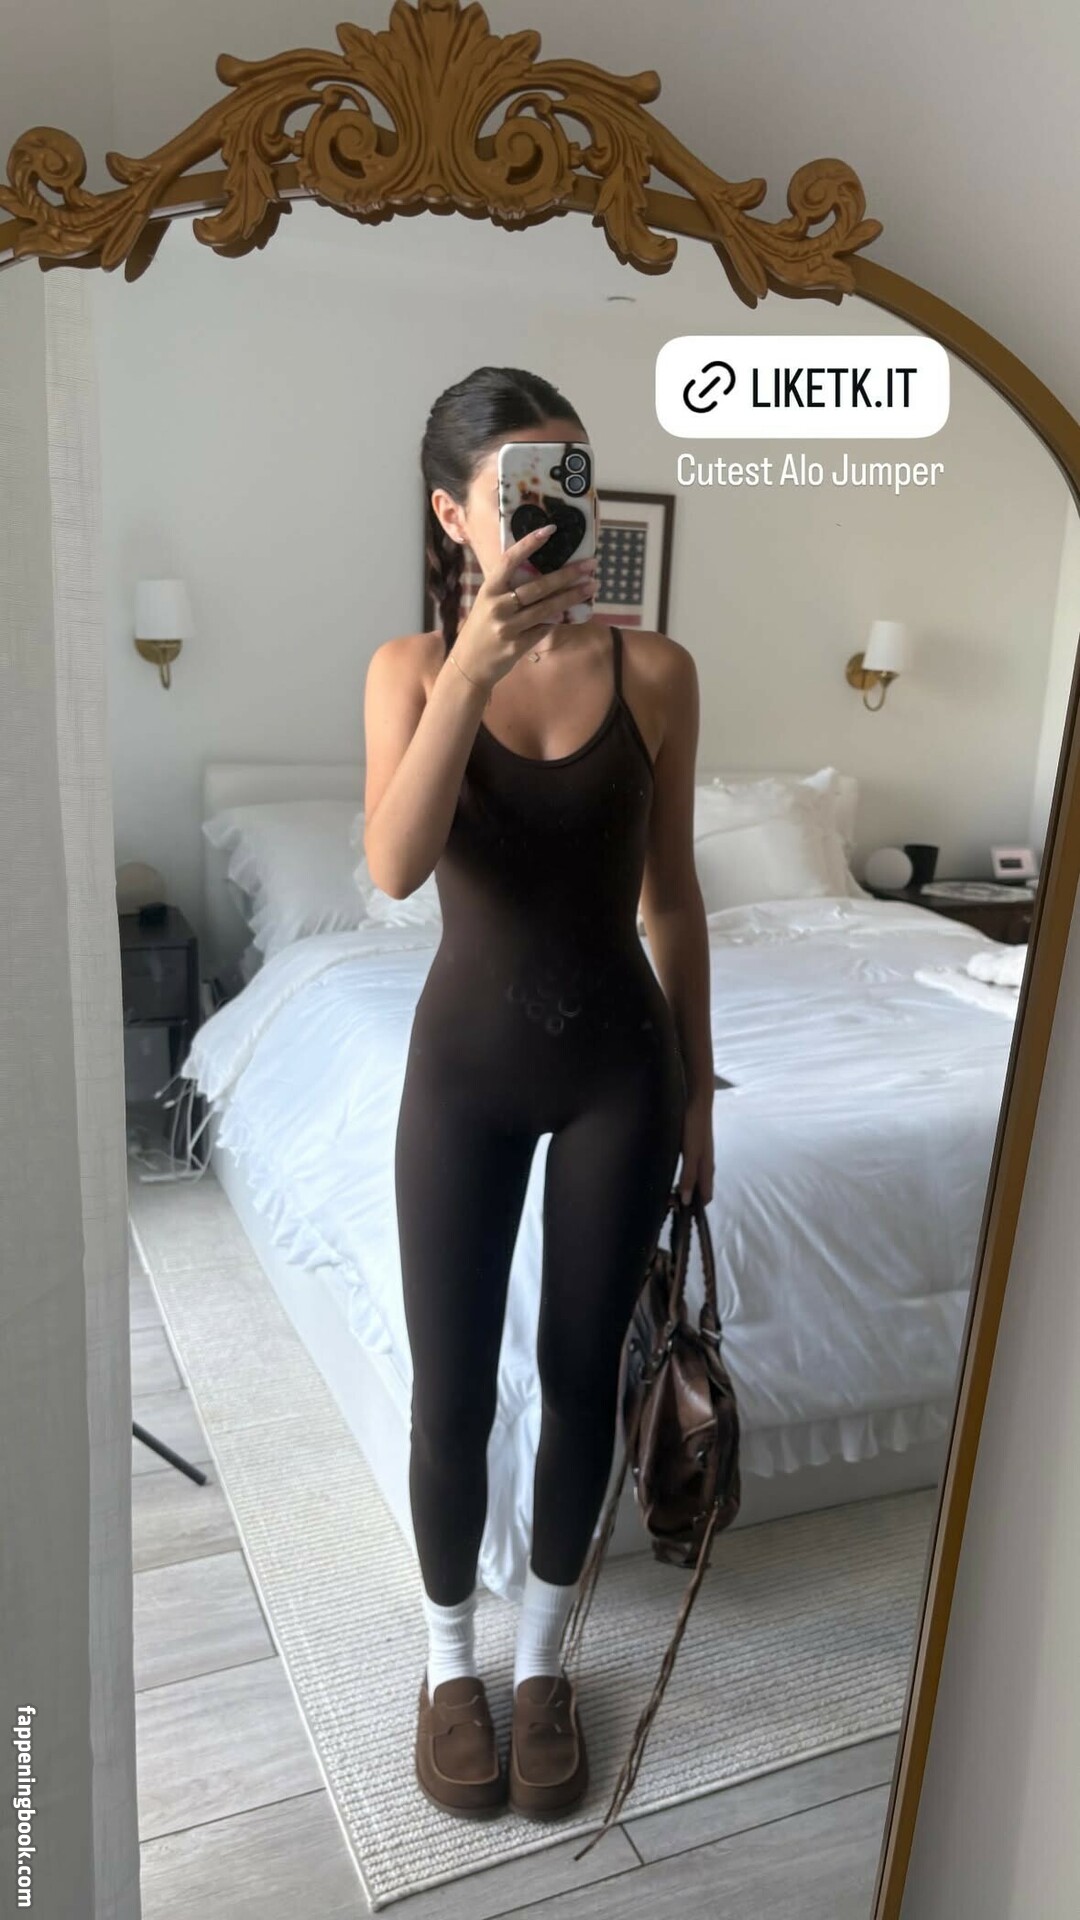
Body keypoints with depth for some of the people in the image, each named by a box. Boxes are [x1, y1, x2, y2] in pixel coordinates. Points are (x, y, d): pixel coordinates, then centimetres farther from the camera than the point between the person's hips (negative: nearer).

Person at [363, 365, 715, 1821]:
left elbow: (673, 894, 2)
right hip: (467, 1061, 0)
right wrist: (473, 666, -36)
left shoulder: (656, 671, -4)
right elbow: (396, 867, -24)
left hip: (619, 1059, 1)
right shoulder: (411, 666, -6)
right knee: (453, 1391, 10)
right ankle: (452, 1656, 38)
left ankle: (541, 1655, 39)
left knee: (583, 1376, 13)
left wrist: (698, 1092, 5)